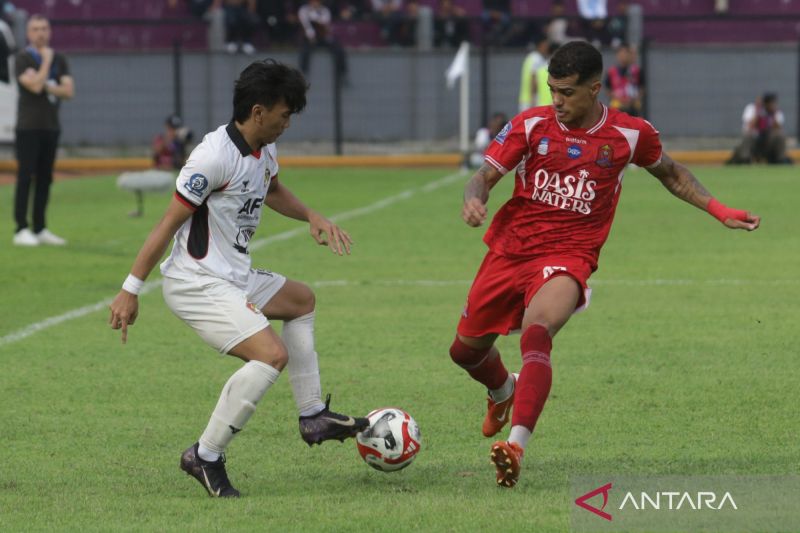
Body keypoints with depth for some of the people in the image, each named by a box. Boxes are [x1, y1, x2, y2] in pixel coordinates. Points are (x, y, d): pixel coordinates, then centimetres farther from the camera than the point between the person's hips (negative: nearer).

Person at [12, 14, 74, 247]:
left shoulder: (59, 60, 13)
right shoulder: (23, 58, -5)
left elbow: (69, 90, 4)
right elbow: (35, 85, -19)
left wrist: (47, 87, -11)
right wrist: (46, 60, -11)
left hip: (51, 127, 6)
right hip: (29, 127, -6)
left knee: (45, 178, 8)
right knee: (26, 177, -8)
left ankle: (40, 229, 13)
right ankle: (22, 230, -8)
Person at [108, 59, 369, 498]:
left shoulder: (264, 150, 8)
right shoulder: (215, 156, -21)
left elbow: (272, 191, 32)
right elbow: (169, 223, -19)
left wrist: (313, 218, 15)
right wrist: (130, 289, -18)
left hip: (234, 278, 11)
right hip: (198, 284, -11)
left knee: (301, 300, 28)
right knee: (273, 353, -24)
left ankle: (312, 416, 31)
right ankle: (206, 456, -18)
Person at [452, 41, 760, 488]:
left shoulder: (630, 134, -2)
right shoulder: (532, 125, -3)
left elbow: (671, 174, 18)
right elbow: (486, 175, -3)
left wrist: (719, 210, 10)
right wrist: (474, 199, -27)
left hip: (567, 256, -3)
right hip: (510, 250, 3)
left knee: (537, 332, -33)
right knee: (466, 349, 14)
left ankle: (517, 446, -42)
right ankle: (503, 390, 51)